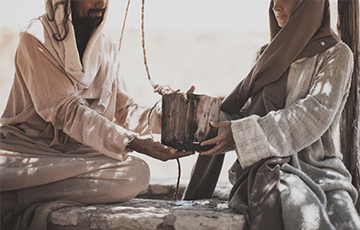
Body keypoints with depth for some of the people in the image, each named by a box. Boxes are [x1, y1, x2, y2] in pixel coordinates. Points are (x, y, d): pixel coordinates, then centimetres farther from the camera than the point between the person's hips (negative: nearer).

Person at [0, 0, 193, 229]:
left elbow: (124, 110, 9)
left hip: (78, 153, 7)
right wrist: (132, 143, -26)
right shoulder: (36, 39, -9)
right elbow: (66, 111, -18)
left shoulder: (106, 48, 13)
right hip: (29, 147, -7)